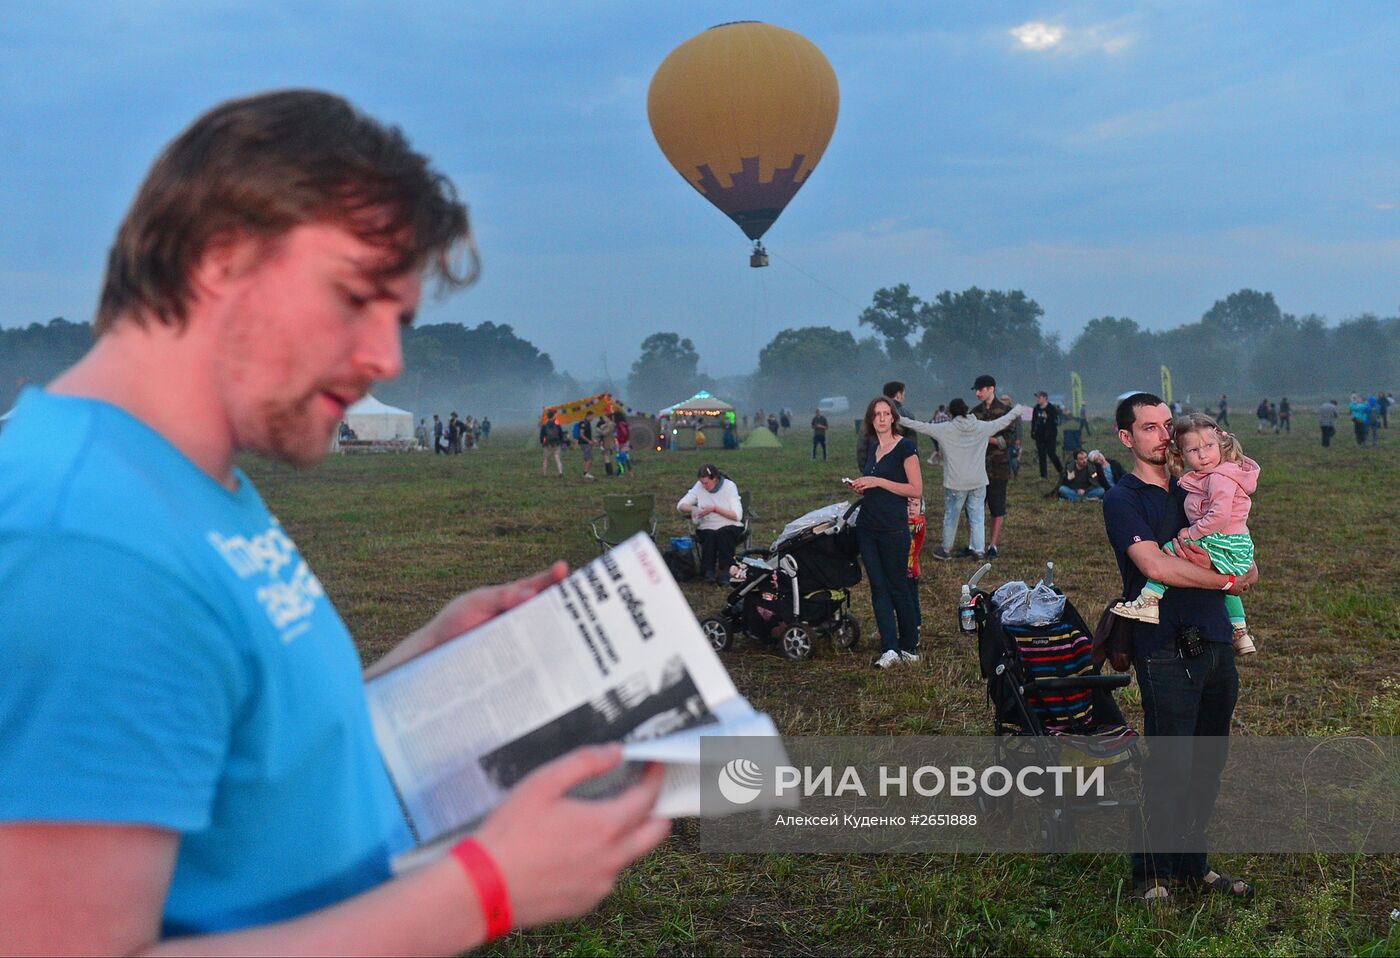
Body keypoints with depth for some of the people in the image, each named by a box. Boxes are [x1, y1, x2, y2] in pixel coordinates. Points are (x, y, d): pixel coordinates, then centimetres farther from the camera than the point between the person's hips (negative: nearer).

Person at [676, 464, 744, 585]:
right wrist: (692, 509, -19)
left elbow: (737, 515, -12)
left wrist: (715, 509, -20)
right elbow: (680, 505, 3)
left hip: (730, 527, -2)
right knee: (710, 536, -33)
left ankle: (725, 570, -34)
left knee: (723, 534, -36)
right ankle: (708, 571, -34)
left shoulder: (729, 486, -6)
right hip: (706, 528, 2)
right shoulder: (699, 487, 2)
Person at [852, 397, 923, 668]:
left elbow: (916, 490, -14)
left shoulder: (905, 447, -9)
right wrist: (861, 486, 4)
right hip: (867, 526, 7)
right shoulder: (872, 447, 13)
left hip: (893, 527, -7)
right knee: (878, 588, 1)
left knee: (898, 587, 1)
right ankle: (889, 649, 0)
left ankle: (909, 647, 14)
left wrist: (878, 482, -16)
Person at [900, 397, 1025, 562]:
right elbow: (1003, 420, 13)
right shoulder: (982, 427, 0)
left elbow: (920, 426, -5)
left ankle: (946, 550, 23)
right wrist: (1018, 409, 30)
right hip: (978, 482, 2)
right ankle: (978, 550, 10)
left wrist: (900, 419, 4)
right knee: (977, 517, 9)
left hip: (955, 483, -2)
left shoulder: (945, 429, -9)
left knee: (951, 516, 12)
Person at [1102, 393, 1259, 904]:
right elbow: (1155, 565, -19)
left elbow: (1248, 567, 10)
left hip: (1216, 645, 6)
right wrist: (1226, 580, -8)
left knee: (1208, 765, 13)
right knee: (1169, 767, -2)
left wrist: (1211, 562, -12)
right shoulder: (1123, 499, -4)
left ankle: (1192, 863, 27)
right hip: (1167, 651, -6)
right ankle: (1152, 875, 12)